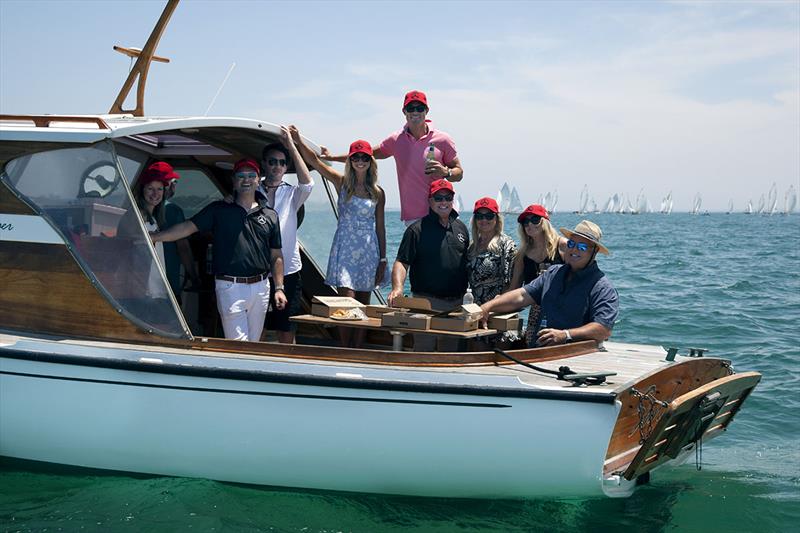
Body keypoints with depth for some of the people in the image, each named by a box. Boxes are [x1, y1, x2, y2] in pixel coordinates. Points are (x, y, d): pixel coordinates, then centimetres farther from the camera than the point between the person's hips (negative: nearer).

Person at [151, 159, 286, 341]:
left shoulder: (270, 215, 10)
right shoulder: (219, 210, 4)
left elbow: (276, 256, 13)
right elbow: (188, 227, -4)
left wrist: (279, 288, 7)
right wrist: (152, 237, -14)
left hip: (261, 286, 3)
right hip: (230, 287, -3)